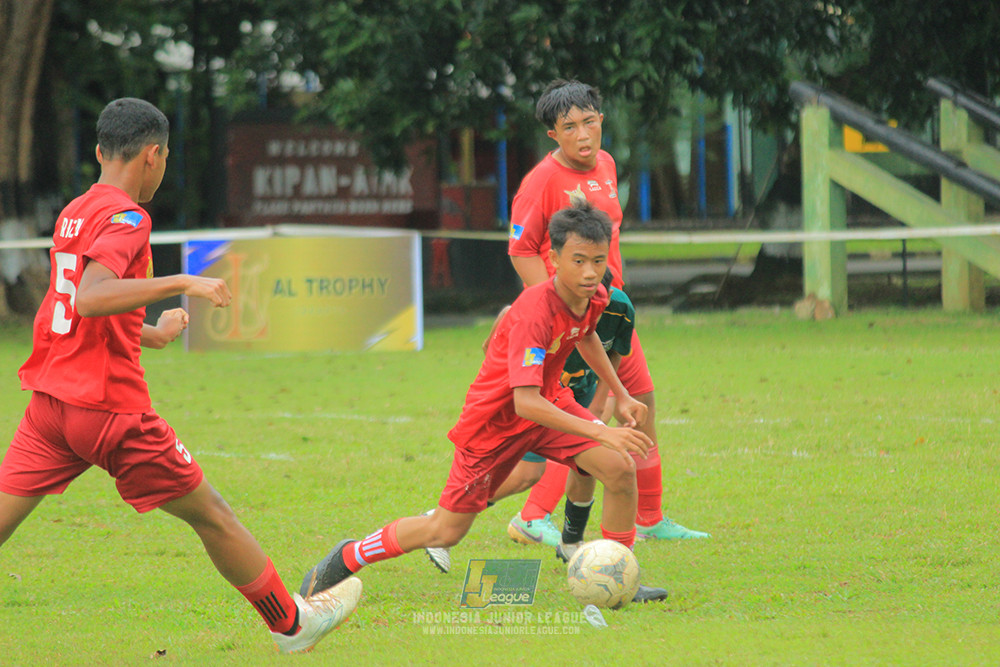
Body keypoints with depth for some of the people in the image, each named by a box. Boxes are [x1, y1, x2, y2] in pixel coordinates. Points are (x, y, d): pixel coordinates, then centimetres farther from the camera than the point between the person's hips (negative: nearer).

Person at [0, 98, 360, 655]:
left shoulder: (74, 213, 14)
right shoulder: (125, 218, -12)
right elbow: (90, 299, -29)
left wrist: (150, 334, 35)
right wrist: (183, 284, -26)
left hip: (49, 400, 7)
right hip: (110, 407, -7)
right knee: (212, 515, 9)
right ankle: (292, 623, 21)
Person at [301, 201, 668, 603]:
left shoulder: (595, 298, -11)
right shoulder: (535, 311, -36)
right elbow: (525, 403, -41)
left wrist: (620, 394, 16)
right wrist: (601, 433, -46)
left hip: (550, 401, 6)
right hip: (494, 418, -6)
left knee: (620, 468, -17)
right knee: (445, 532, 2)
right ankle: (347, 559, 25)